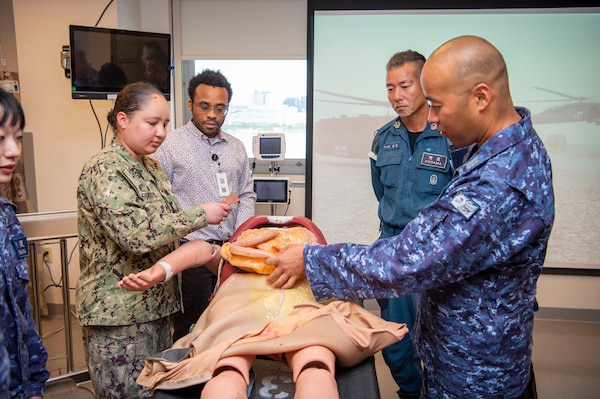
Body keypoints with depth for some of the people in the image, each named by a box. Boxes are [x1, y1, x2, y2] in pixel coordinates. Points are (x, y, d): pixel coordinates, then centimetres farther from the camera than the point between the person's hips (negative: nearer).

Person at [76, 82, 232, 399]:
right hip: (120, 314, -8)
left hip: (156, 306, 8)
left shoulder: (151, 167, 11)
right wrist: (201, 215, -20)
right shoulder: (104, 170, -15)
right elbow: (137, 234, -26)